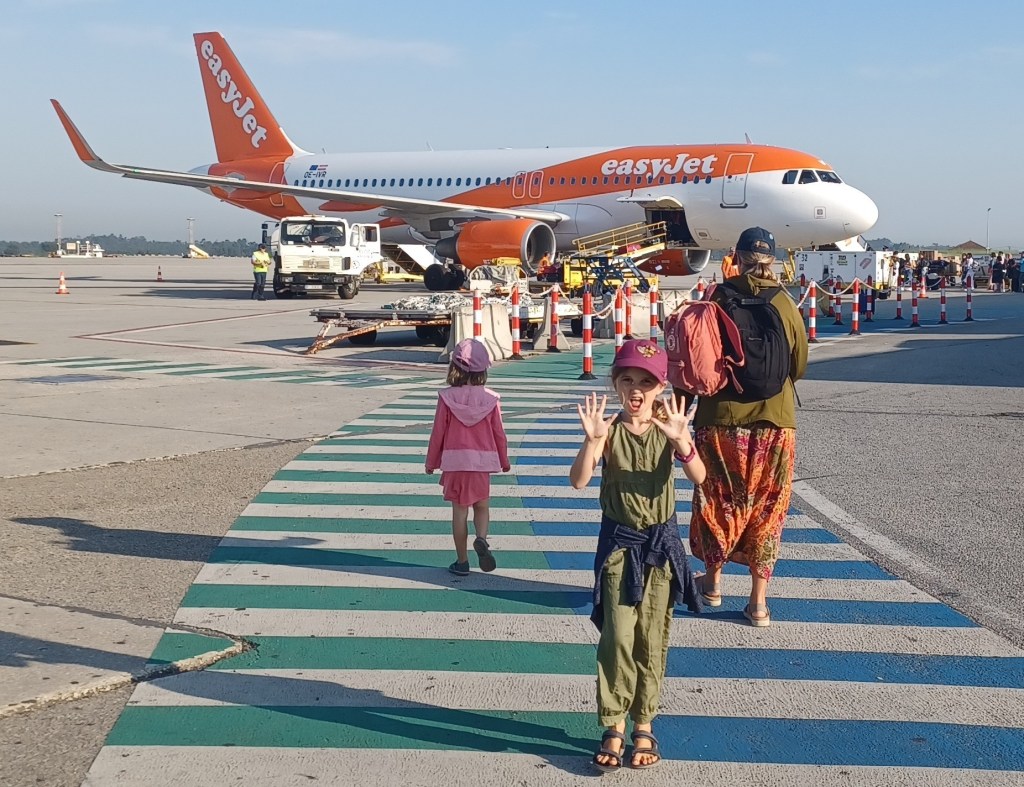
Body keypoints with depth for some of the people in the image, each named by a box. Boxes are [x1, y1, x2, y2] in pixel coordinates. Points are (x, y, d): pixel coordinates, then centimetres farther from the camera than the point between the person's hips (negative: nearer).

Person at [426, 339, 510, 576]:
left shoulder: (447, 397, -8)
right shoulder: (490, 399, -5)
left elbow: (438, 432, -3)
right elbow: (499, 433, 2)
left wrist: (431, 461, 10)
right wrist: (504, 461, 17)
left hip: (454, 461, -1)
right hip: (482, 461, 1)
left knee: (459, 511, 8)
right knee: (482, 507, 16)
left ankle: (462, 562, 13)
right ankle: (481, 538, -13)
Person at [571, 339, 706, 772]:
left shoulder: (668, 428, -8)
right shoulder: (610, 430, -9)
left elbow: (698, 477, -21)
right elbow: (579, 481, -21)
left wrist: (682, 439, -39)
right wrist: (592, 440, -37)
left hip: (661, 542, 1)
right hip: (619, 542, -1)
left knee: (653, 639, 10)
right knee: (618, 637, -4)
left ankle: (644, 725, 24)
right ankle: (613, 727, 10)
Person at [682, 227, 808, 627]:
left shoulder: (716, 301, -8)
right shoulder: (785, 305, -5)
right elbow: (799, 366, 3)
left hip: (720, 418, 0)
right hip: (774, 420, 1)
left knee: (717, 499, 16)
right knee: (766, 505, 10)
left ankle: (713, 581, 32)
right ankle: (758, 601, 13)